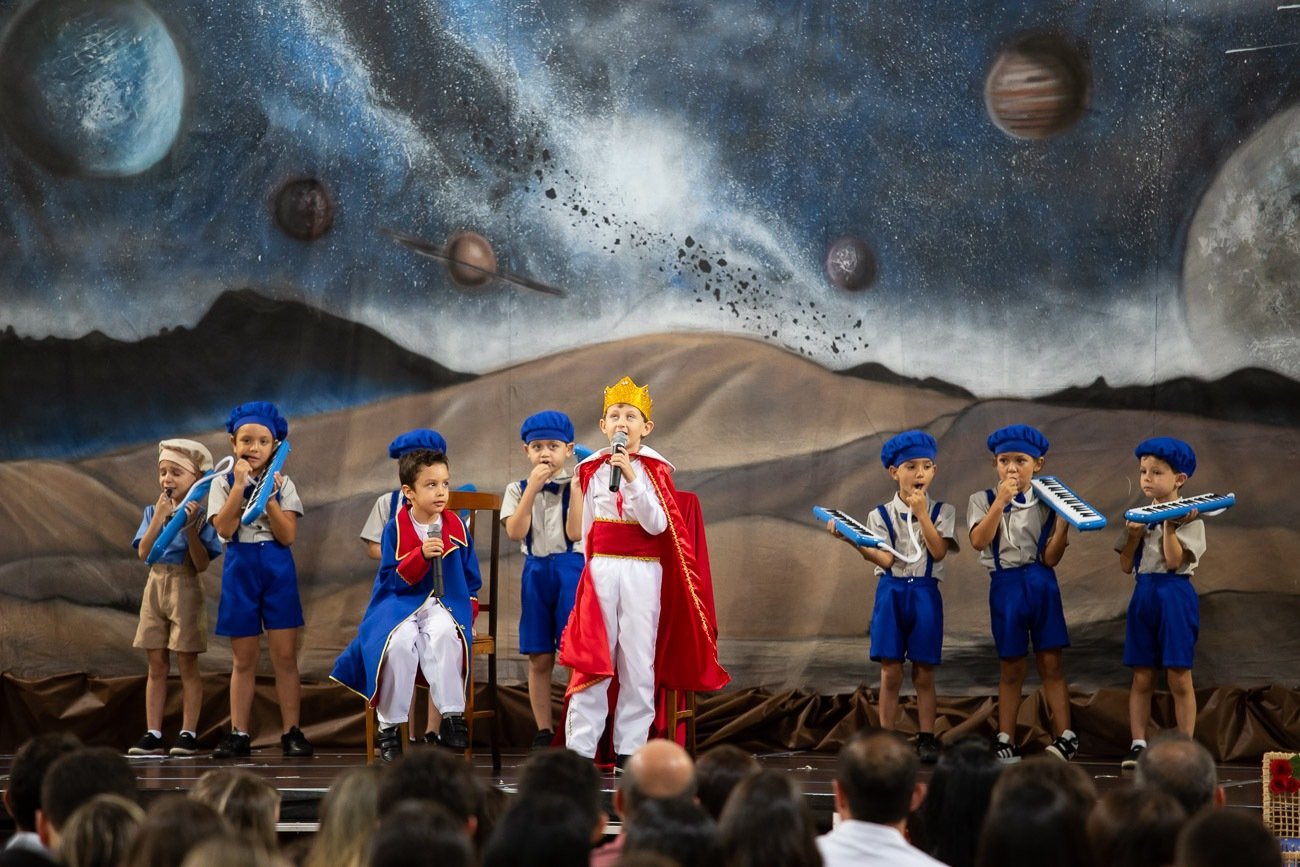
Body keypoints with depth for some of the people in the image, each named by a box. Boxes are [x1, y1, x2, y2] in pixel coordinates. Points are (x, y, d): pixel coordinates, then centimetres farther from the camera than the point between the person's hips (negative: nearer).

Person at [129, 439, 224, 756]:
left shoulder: (199, 515, -5)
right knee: (157, 665, 6)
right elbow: (143, 552, -5)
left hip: (186, 588, -4)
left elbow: (202, 564, -11)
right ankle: (152, 734, 8)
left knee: (187, 664, 0)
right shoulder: (153, 511, 7)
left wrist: (190, 527, -20)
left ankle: (189, 734, 4)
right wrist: (160, 517, -12)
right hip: (156, 586, 4)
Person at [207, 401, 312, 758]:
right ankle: (239, 733, 11)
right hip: (240, 569, 0)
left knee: (284, 656, -2)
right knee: (244, 659, 5)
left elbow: (287, 536, -8)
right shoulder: (224, 483, 2)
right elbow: (224, 529, -14)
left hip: (278, 571, 0)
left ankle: (291, 732, 3)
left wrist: (269, 499, -18)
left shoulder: (282, 484, 2)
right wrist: (240, 486, -17)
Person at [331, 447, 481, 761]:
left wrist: (467, 612, 2)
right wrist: (421, 555, -21)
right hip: (402, 603, -1)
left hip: (444, 604, 1)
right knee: (400, 641, -33)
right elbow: (393, 579, -7)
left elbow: (471, 578, 14)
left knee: (445, 634, -35)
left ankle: (452, 716, -27)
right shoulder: (395, 529, -2)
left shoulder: (456, 527, 6)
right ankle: (388, 725, -19)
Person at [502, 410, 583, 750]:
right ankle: (544, 731, 11)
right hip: (535, 571, 2)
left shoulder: (576, 486, 1)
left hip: (571, 569, -2)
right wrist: (532, 488, -14)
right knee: (539, 658, 4)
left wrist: (576, 487, -16)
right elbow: (516, 531, -9)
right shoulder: (519, 489, 7)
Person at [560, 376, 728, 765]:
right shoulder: (592, 470, 7)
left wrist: (631, 478, -20)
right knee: (591, 657, -3)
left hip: (643, 572, -1)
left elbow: (657, 525, -14)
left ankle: (630, 748, 5)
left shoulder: (655, 471, 0)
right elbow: (582, 530, 14)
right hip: (601, 569, 1)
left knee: (638, 659, 0)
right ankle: (580, 747, -1)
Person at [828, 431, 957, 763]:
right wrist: (853, 541, -22)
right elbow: (885, 560, -8)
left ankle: (926, 739, 8)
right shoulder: (881, 515, 3)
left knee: (923, 673, 3)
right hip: (891, 592, 0)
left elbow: (938, 551, -10)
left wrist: (921, 513, -14)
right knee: (891, 673, 0)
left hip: (925, 593, 0)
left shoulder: (942, 512, 4)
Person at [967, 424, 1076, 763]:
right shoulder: (983, 500, 3)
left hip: (1041, 582, 0)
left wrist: (1063, 523, -16)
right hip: (1005, 585, 0)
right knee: (1010, 667, 5)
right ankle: (1005, 739, 12)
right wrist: (1001, 501, -20)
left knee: (1050, 661, -2)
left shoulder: (1046, 504, 3)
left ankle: (1065, 736, 0)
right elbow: (979, 541, -16)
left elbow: (1050, 558, -3)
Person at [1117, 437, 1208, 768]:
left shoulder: (1188, 518, -6)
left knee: (1179, 677, -3)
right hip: (1143, 593, 5)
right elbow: (1126, 566, 9)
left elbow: (1174, 561, -16)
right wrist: (1133, 536, -6)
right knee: (1142, 677, 6)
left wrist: (1169, 524, -18)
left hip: (1175, 595, -5)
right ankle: (1138, 744, 10)